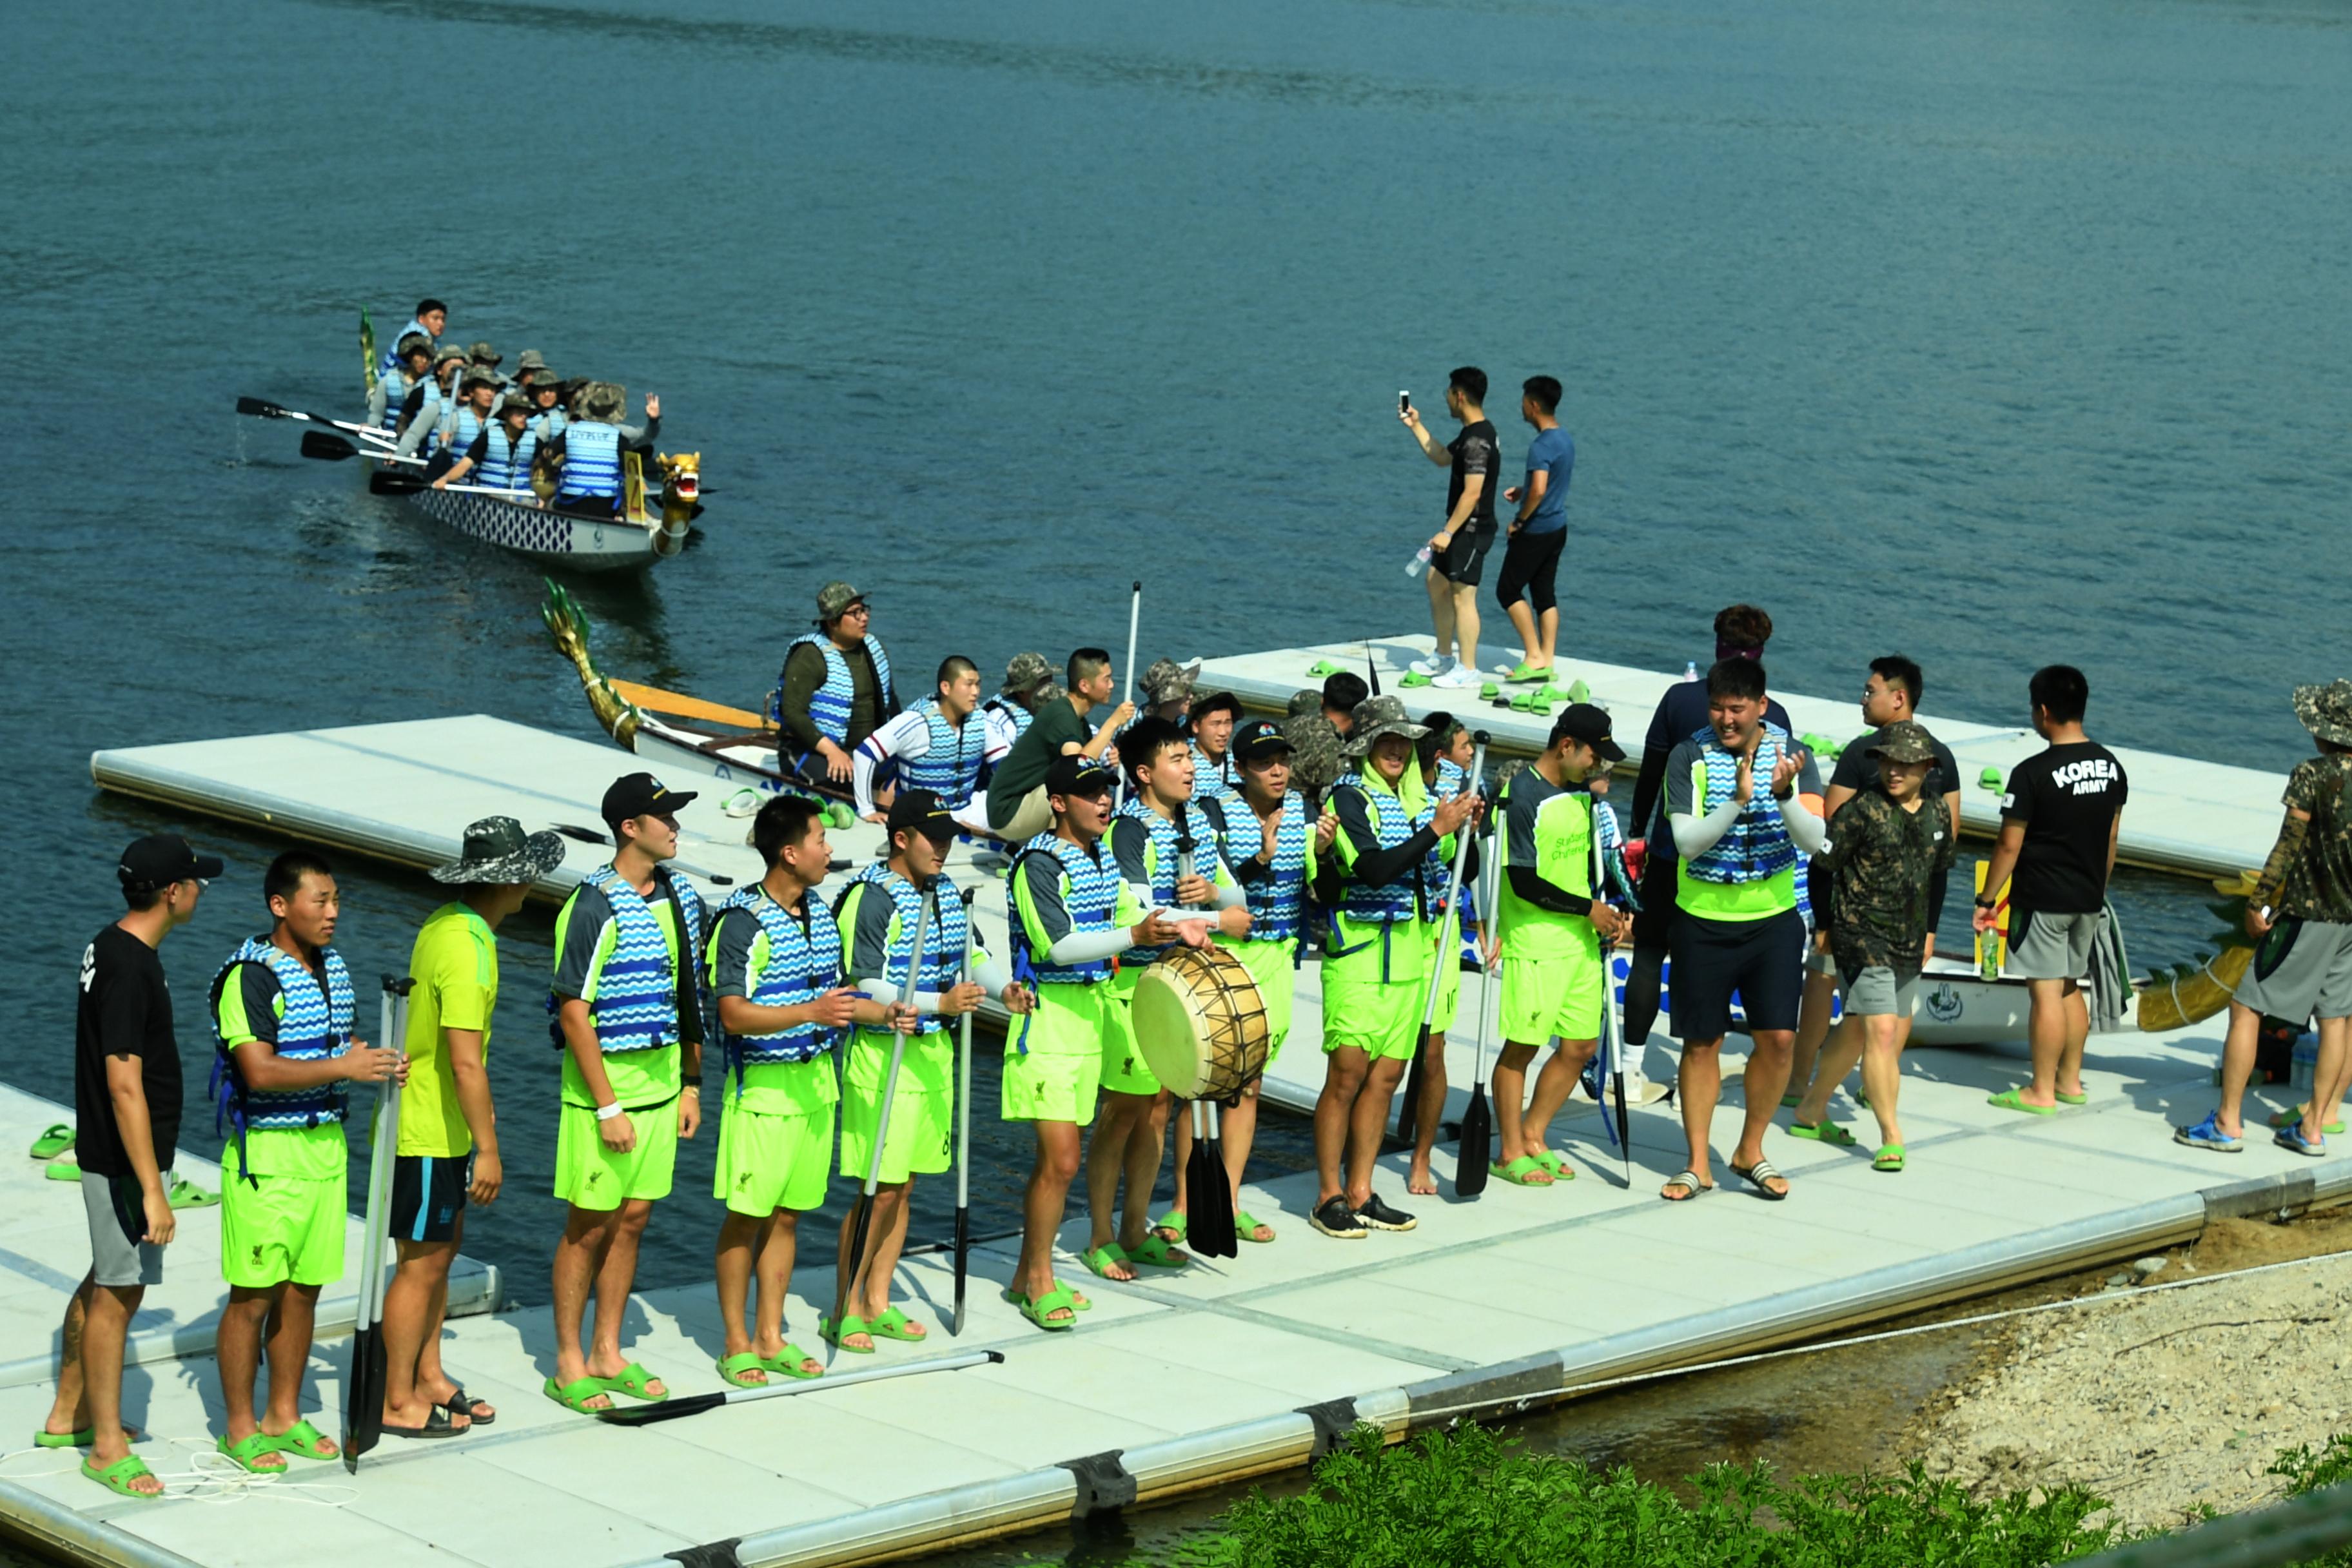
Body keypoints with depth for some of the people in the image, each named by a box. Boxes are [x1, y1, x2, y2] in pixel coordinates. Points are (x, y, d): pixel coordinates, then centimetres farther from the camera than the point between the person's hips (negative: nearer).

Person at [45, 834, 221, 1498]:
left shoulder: (111, 948, 7)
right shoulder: (130, 969, -24)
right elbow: (124, 1086, -27)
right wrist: (152, 1188, -25)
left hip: (105, 1150, 10)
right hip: (124, 1160, -10)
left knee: (105, 1282, 20)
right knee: (117, 1293, -1)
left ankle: (67, 1415, 33)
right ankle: (106, 1446, 8)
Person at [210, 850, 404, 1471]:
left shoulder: (334, 968, 10)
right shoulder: (250, 977, -15)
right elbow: (260, 1072, -23)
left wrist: (378, 1058, 4)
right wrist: (343, 1068, -27)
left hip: (326, 1146, 7)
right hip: (267, 1155, -7)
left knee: (303, 1289, 13)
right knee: (253, 1295, -1)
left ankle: (284, 1416, 23)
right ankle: (240, 1429, 9)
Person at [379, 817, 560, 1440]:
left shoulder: (447, 924, 8)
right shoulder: (466, 950, -25)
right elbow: (466, 1061, -26)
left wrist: (479, 1107, 29)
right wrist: (488, 1149, -22)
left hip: (441, 1124, 10)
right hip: (426, 1135, -10)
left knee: (443, 1249, 17)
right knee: (423, 1264, -1)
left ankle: (428, 1378, 27)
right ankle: (398, 1401, 7)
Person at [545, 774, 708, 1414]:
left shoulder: (682, 898, 8)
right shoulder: (595, 907, -16)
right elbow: (574, 1013, -16)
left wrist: (690, 1082, 13)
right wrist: (607, 1105, -17)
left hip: (660, 1081, 7)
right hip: (603, 1080, -7)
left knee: (633, 1218, 12)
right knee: (588, 1226, 1)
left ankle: (607, 1355, 22)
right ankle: (568, 1366, 10)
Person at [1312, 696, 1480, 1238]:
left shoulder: (1419, 798, 12)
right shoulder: (1349, 796, -8)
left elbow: (1456, 868, 19)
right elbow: (1375, 869, -21)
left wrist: (1466, 828, 1)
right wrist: (1436, 829, -21)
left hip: (1411, 955, 7)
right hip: (1360, 952, -7)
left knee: (1386, 1076, 8)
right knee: (1347, 1075, -5)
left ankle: (1359, 1193, 15)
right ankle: (1329, 1197, 2)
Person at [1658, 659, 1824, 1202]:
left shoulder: (1791, 754, -5)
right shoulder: (1689, 757, -8)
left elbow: (1814, 842, -14)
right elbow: (1687, 842, -17)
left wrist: (1785, 796, -32)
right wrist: (1738, 801, -31)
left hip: (1773, 919, 1)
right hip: (1703, 920, -1)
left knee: (1778, 1037, -4)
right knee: (1702, 1042, 5)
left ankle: (1750, 1152, 15)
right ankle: (1697, 1165, 15)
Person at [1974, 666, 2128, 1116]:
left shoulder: (2033, 773, -17)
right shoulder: (2111, 766, 3)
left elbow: (2009, 846, -14)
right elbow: (2111, 838, 12)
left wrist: (1986, 900, -5)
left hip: (2042, 901, -7)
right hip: (2088, 900, 7)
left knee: (2046, 993, -2)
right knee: (2071, 988, 17)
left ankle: (2041, 1092, 3)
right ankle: (2070, 1080, 24)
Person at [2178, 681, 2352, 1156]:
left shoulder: (2312, 776, -14)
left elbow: (2288, 848, -14)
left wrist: (2258, 903, -7)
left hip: (2308, 915, -6)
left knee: (2246, 1008, 1)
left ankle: (2227, 1123, 1)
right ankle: (2313, 1127, 15)